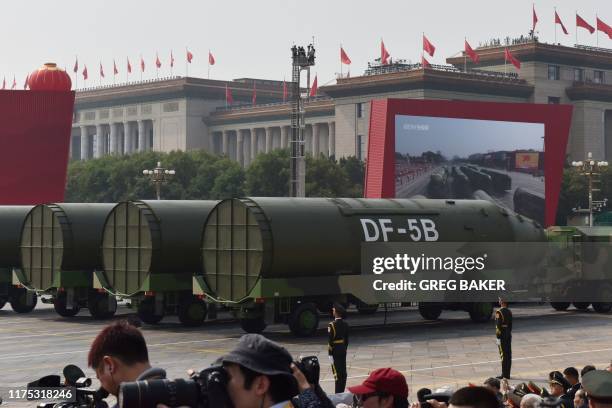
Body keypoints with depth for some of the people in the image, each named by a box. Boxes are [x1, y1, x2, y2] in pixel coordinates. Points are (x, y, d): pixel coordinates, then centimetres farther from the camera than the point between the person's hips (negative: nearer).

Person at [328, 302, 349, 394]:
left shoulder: (332, 325, -16)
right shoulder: (345, 324, 4)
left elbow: (330, 341, -16)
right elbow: (347, 339, 10)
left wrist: (330, 354, -13)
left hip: (335, 351, -7)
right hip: (343, 350, 7)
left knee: (337, 373, -4)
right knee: (343, 372, 12)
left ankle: (338, 393, -3)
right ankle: (342, 392, 21)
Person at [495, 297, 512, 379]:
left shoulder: (499, 312, -14)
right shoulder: (509, 312, 7)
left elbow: (498, 325, -17)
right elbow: (510, 324, 12)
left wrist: (498, 335, -12)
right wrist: (509, 332, 18)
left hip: (502, 335, -7)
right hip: (508, 334, 7)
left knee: (503, 354, -3)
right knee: (508, 354, 10)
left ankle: (504, 374, -1)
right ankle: (507, 374, 16)